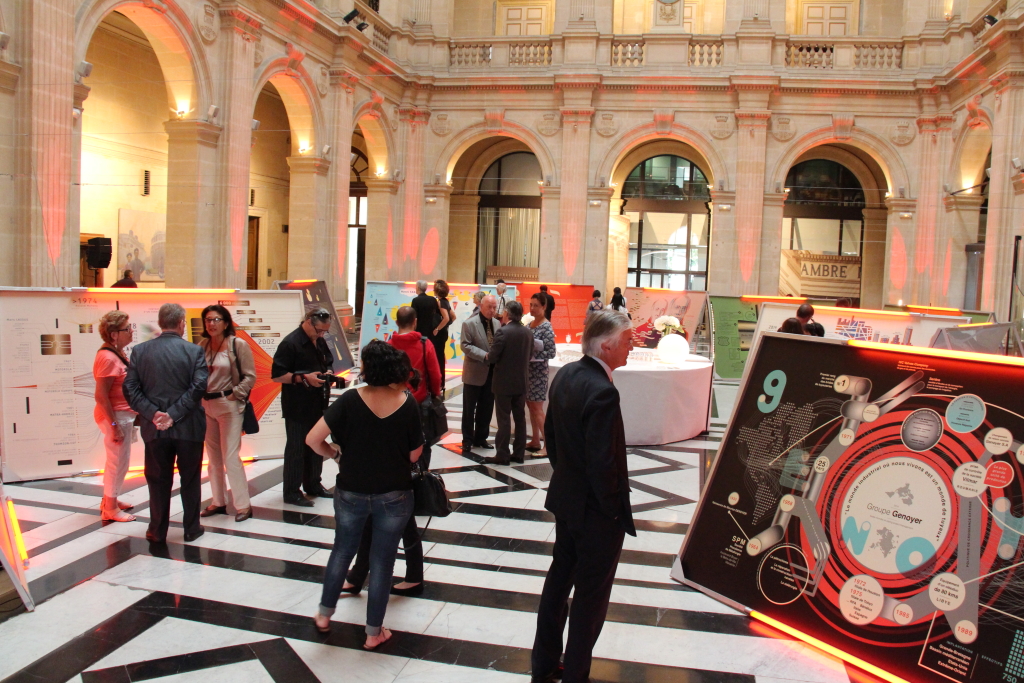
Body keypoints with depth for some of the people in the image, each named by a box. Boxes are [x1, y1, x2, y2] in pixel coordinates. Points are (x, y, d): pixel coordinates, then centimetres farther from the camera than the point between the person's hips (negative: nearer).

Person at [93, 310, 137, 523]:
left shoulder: (118, 354, 8)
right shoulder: (108, 358, -20)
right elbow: (101, 396, -22)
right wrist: (114, 425, -22)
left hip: (124, 415, 10)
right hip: (116, 416, -10)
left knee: (117, 461, 21)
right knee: (118, 462, 2)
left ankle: (109, 500, 35)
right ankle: (110, 509, 15)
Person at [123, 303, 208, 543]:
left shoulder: (139, 351, 0)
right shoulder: (194, 351, -8)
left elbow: (130, 388, -5)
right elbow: (199, 386, -17)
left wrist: (153, 413, -9)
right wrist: (174, 414, -15)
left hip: (155, 428, 2)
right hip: (189, 427, -2)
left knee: (158, 481, 13)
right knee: (190, 479, 12)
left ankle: (157, 532, 21)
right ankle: (191, 528, 20)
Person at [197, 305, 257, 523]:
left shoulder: (238, 345, -8)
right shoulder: (202, 345, 4)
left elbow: (250, 376, -7)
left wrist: (234, 395, -13)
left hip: (229, 406, -5)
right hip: (206, 406, 5)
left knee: (230, 457, -7)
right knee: (213, 457, 13)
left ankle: (243, 505, 3)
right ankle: (218, 502, 24)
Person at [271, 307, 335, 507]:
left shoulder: (320, 342, 10)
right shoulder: (290, 343, -15)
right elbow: (277, 375, -17)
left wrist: (327, 375, 1)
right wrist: (304, 378, -23)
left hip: (318, 404, 8)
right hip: (297, 406, -8)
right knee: (296, 449, 0)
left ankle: (313, 485, 29)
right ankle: (291, 492, 9)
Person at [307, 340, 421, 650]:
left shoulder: (350, 400, -15)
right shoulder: (407, 404, -13)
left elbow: (313, 439, -17)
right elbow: (415, 454, -6)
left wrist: (334, 453, 1)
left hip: (351, 492, 1)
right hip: (394, 494, 0)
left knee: (342, 550, 23)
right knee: (382, 560, 12)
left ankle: (324, 613, 38)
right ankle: (374, 632, 23)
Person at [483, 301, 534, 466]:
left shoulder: (503, 332, -17)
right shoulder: (528, 332, 2)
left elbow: (492, 357, -16)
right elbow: (530, 355, 9)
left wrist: (487, 357, 5)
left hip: (504, 382, -6)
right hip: (521, 382, 6)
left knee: (504, 419, 0)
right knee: (520, 418, 11)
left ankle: (502, 455, 5)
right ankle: (519, 454, 18)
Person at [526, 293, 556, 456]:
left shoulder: (546, 327, -13)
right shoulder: (530, 323, 9)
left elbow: (550, 353, -16)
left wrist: (531, 355, -18)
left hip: (538, 371, -8)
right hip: (528, 369, 8)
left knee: (537, 408, -5)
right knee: (530, 406, 12)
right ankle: (535, 441, 22)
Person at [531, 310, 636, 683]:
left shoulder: (565, 375, -1)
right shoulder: (603, 392, -29)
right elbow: (604, 464, -28)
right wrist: (614, 508, -14)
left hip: (565, 498, 9)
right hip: (596, 512, -9)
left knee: (559, 577, 21)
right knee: (591, 595, 9)